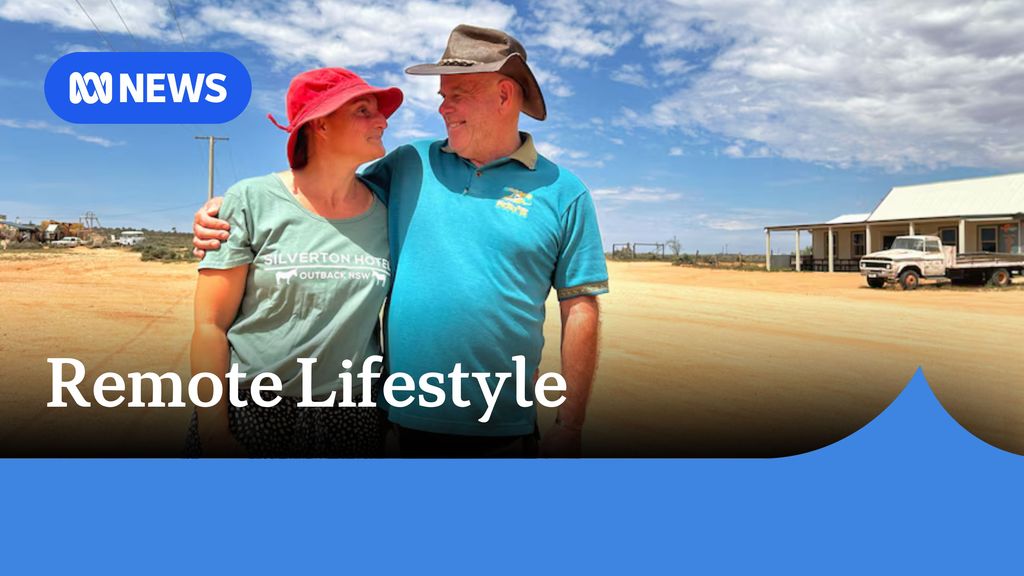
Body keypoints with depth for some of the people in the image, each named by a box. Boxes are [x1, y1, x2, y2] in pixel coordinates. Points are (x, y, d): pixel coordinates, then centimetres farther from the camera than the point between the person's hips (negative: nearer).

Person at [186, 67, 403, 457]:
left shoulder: (387, 212, 1)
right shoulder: (252, 201, -6)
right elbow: (210, 325, -7)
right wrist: (214, 432, -11)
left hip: (351, 423, 3)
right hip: (248, 410, -2)